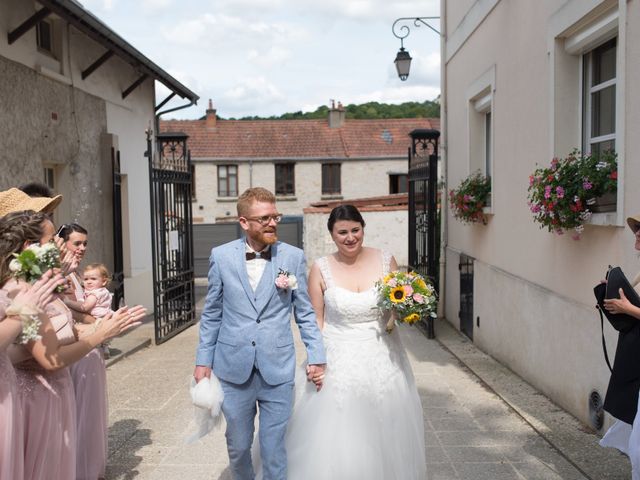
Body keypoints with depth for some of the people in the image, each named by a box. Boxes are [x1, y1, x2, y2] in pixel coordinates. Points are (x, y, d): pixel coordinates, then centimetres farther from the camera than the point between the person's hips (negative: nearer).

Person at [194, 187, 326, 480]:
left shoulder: (294, 257, -3)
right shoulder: (221, 256, -1)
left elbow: (305, 313, 3)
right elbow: (211, 314, 6)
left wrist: (316, 356, -2)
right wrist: (203, 360, 5)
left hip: (278, 371, -1)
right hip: (233, 370, 1)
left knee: (274, 448, 9)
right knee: (238, 445, 17)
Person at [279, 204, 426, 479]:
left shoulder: (385, 261, -2)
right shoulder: (321, 269, -6)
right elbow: (316, 320, -1)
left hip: (382, 360, 2)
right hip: (338, 362, -1)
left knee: (384, 435, 13)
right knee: (338, 438, 4)